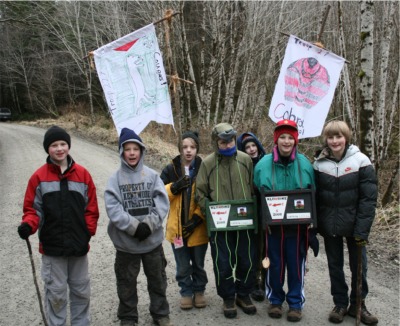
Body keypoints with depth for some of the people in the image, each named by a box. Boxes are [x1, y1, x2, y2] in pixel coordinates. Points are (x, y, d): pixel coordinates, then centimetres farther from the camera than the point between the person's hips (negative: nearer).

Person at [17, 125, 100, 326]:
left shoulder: (82, 174, 1)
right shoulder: (39, 177, -4)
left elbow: (91, 208, 5)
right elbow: (33, 209, -1)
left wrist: (88, 232, -3)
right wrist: (28, 225, -19)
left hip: (79, 245, 2)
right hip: (52, 246, -2)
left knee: (81, 291, 15)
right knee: (56, 293, 8)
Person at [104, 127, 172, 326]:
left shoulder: (152, 175, -3)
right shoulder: (115, 179, -6)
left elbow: (162, 203, -8)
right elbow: (113, 208, -14)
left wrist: (148, 225, -18)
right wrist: (134, 227, -20)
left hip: (153, 239, 1)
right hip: (126, 242, -1)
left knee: (158, 279, 16)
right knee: (126, 282, 13)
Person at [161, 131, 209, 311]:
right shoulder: (170, 169, -1)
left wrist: (197, 218, -11)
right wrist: (174, 187, -16)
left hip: (198, 227, -1)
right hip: (178, 226, 1)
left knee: (198, 264, 14)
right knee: (183, 266, 11)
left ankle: (199, 291, 34)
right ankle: (186, 292, 30)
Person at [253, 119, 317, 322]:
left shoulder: (305, 164, -2)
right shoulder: (263, 164, -5)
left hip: (297, 225, 1)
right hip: (272, 225, 0)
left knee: (296, 264, 9)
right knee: (275, 264, 11)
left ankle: (295, 303, 26)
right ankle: (275, 300, 30)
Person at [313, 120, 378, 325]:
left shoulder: (360, 161, -9)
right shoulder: (319, 163, -2)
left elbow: (369, 198, -10)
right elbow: (314, 197, 2)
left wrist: (362, 229, -15)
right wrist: (314, 226, -3)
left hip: (354, 225, -1)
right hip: (329, 226, 2)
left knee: (358, 266, 9)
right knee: (335, 265, 12)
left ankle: (357, 304, 28)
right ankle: (340, 304, 28)